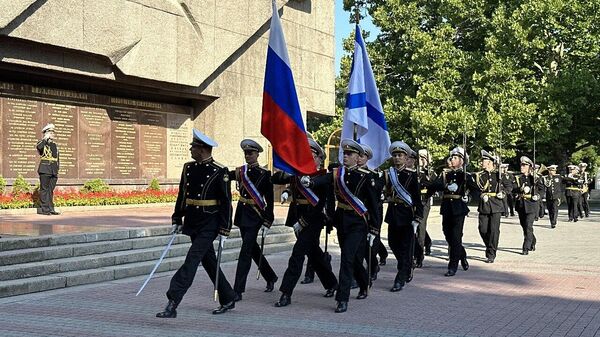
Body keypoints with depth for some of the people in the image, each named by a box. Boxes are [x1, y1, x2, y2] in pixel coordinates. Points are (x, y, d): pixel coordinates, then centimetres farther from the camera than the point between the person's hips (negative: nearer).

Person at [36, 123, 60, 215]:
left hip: (54, 171, 6)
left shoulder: (54, 145, 21)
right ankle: (44, 209, -4)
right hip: (45, 170, -6)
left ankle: (51, 209, 8)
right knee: (44, 189, -5)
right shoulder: (42, 143, 1)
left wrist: (57, 170, 17)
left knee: (51, 190, 7)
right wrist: (46, 138, -17)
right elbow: (38, 147, -25)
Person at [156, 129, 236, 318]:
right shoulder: (188, 168, 7)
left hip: (209, 226, -7)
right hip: (192, 224, 7)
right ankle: (228, 300, 28)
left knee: (191, 261, -13)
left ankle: (172, 305, -14)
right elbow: (181, 196, 16)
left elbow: (226, 203, -10)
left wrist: (224, 231, -12)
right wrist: (177, 220, 15)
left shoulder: (220, 172, -11)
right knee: (209, 262, 15)